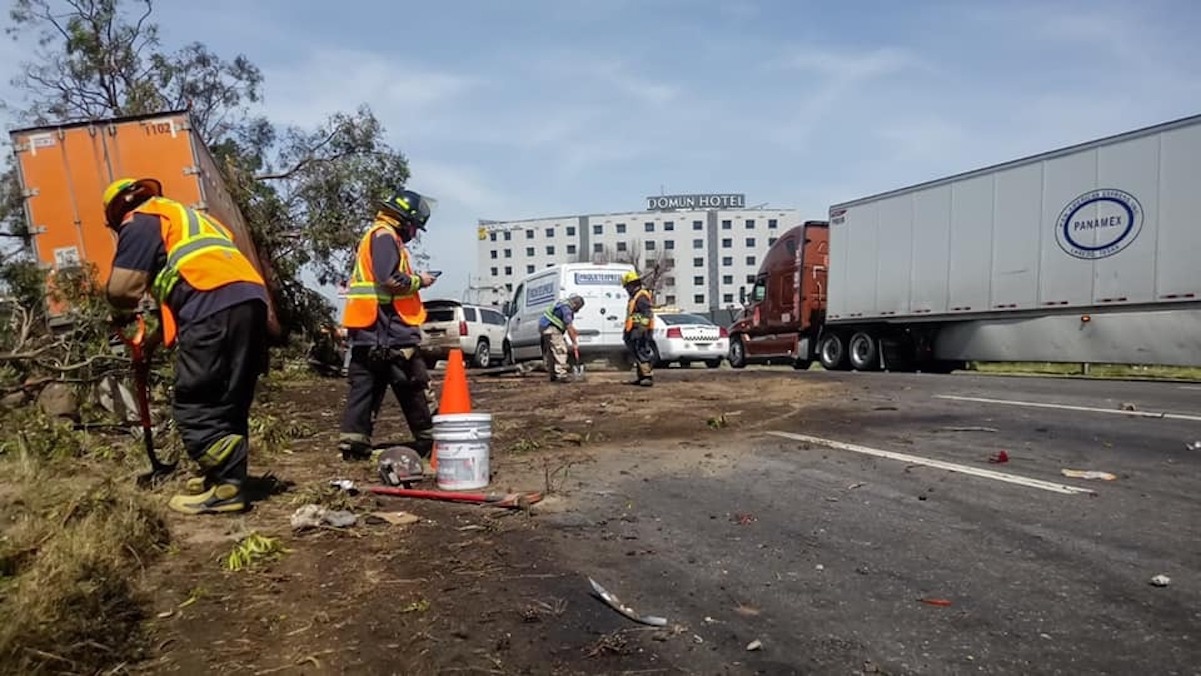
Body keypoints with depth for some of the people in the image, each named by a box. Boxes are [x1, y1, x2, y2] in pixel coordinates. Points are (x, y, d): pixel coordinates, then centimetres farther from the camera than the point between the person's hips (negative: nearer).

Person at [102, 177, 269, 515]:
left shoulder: (140, 221, 12)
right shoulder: (187, 216, 37)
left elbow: (122, 286, 1)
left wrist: (121, 316, 23)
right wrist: (152, 338, 38)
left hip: (214, 307, -8)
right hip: (251, 299, 8)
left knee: (195, 405, -2)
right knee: (230, 402, 15)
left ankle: (226, 488, -3)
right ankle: (227, 477, 22)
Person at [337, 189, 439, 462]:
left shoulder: (372, 236, 23)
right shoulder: (385, 236, -10)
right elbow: (391, 281, -21)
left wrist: (413, 280, 11)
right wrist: (419, 280, -6)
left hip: (365, 329, 10)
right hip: (389, 330, -10)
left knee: (365, 385, 7)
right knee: (413, 386, -2)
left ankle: (353, 442, 6)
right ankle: (429, 440, 5)